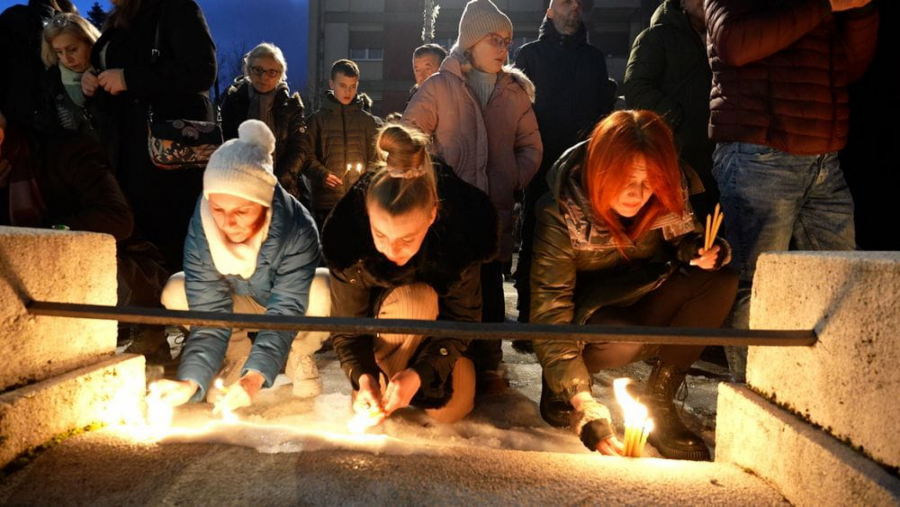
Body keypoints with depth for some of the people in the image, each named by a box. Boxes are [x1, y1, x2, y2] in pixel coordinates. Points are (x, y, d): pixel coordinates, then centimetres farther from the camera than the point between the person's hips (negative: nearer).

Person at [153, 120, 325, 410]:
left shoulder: (298, 229, -36)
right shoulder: (200, 233, -27)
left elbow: (286, 310, -37)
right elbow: (209, 312, -27)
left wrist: (254, 377, -50)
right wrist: (190, 381, -41)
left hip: (294, 299, -2)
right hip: (244, 303, 3)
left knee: (323, 292, -36)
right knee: (175, 293, -21)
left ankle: (300, 356, -4)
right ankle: (238, 354, 0)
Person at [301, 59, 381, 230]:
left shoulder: (368, 121, 10)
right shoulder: (317, 119, 6)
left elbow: (375, 157, 11)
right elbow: (306, 155, 3)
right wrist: (321, 174, -14)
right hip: (325, 201, -1)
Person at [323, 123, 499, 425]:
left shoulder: (462, 230, -34)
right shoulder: (348, 237, -34)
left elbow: (461, 318, -23)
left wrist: (419, 374, -34)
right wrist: (363, 376, -38)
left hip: (441, 308, 1)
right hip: (383, 310, 0)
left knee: (449, 410, -14)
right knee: (413, 300, -36)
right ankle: (379, 380, -12)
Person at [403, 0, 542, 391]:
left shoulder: (515, 91, 10)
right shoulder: (439, 86, 1)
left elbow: (530, 146, 15)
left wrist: (516, 181, 2)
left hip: (496, 207, 2)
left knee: (489, 284, 4)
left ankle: (487, 363, 19)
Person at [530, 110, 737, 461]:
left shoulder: (666, 198, -14)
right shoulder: (560, 215, -26)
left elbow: (682, 240, 6)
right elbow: (551, 320, -29)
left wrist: (701, 251, -23)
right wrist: (587, 415, -37)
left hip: (640, 305, 5)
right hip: (586, 317, -4)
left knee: (721, 282, -21)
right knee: (623, 341, -38)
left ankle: (657, 403, -12)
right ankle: (557, 385, -3)